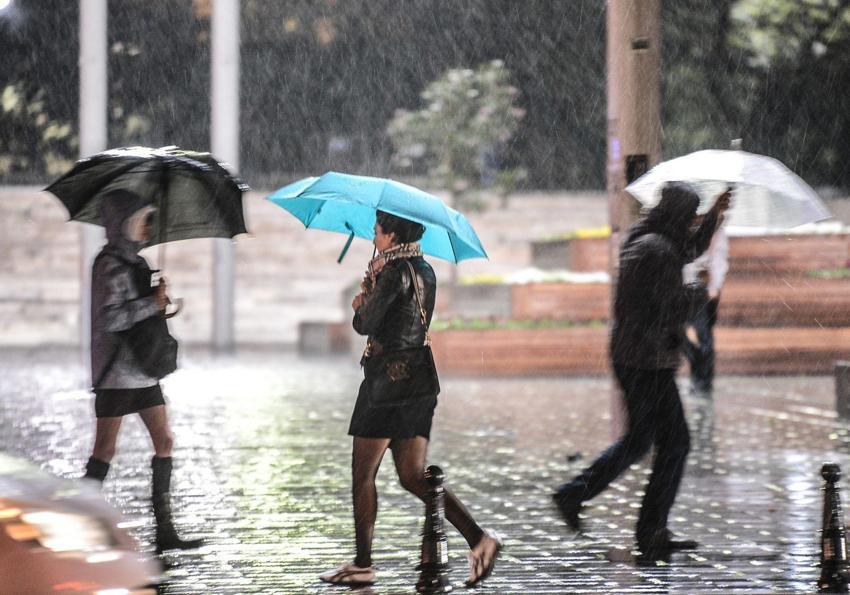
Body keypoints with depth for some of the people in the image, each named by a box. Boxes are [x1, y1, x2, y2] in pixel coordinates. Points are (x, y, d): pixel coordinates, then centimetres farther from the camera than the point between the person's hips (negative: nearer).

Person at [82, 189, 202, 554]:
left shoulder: (134, 261, 14)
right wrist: (152, 304, -18)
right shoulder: (111, 265, -14)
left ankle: (165, 531, 7)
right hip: (116, 370, -9)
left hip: (142, 367, 9)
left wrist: (158, 307, 9)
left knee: (164, 441, 6)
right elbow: (109, 318, -23)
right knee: (105, 449, -5)